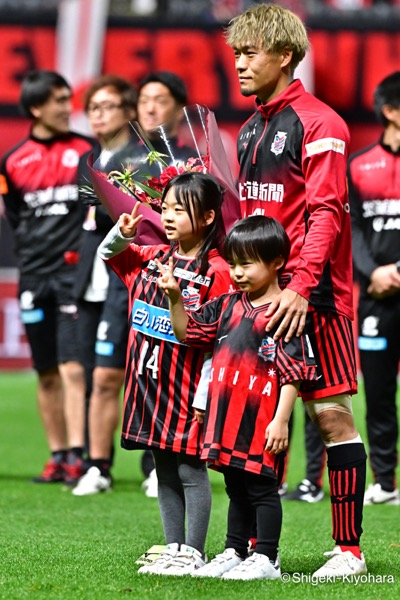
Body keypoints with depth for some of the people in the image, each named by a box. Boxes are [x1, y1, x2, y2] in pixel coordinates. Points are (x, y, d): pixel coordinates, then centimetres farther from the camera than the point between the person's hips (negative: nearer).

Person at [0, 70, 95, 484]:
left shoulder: (86, 150, 3)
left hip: (74, 274, -3)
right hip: (34, 276, 3)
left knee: (72, 368, -12)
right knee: (46, 373, 7)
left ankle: (77, 455, -15)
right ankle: (57, 456, 15)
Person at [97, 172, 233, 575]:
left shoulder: (216, 272, -12)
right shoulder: (152, 258, 7)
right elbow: (109, 255, 23)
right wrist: (122, 234, 0)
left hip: (187, 387, -7)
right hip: (149, 384, 7)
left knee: (190, 468, -1)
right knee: (164, 470, 12)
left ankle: (193, 554, 5)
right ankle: (173, 549, 20)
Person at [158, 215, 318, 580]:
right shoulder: (227, 306, 10)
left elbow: (293, 373, -14)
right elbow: (188, 332, 19)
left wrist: (281, 420, -17)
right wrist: (174, 297, 3)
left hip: (263, 421, -7)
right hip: (226, 417, 7)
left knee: (262, 488, 0)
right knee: (237, 489, 17)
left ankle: (266, 560, 6)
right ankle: (234, 553, 26)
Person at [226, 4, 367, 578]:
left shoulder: (318, 124, -9)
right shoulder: (249, 129, 17)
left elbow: (326, 214, -16)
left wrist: (301, 287, -25)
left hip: (312, 297, -8)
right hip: (260, 292, 8)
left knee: (331, 413, -5)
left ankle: (349, 550, -2)